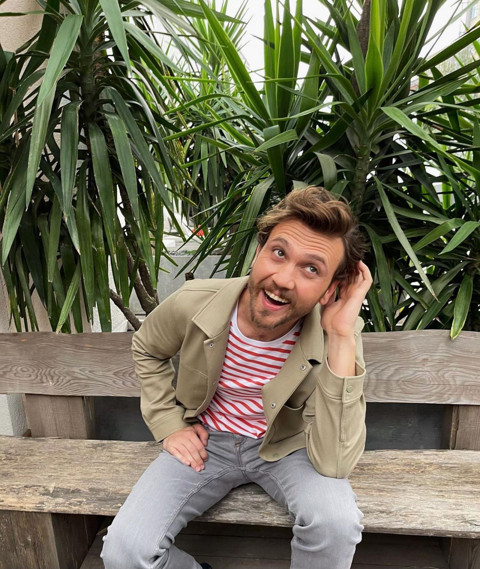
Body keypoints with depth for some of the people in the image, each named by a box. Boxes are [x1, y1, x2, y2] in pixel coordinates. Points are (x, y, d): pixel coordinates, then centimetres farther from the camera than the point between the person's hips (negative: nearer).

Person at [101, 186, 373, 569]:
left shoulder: (335, 336, -24)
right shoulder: (193, 303, -20)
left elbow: (334, 465, -31)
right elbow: (147, 349, 4)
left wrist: (342, 337, -37)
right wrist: (170, 425, -4)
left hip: (286, 447, 0)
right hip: (206, 441, 1)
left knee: (337, 521, -29)